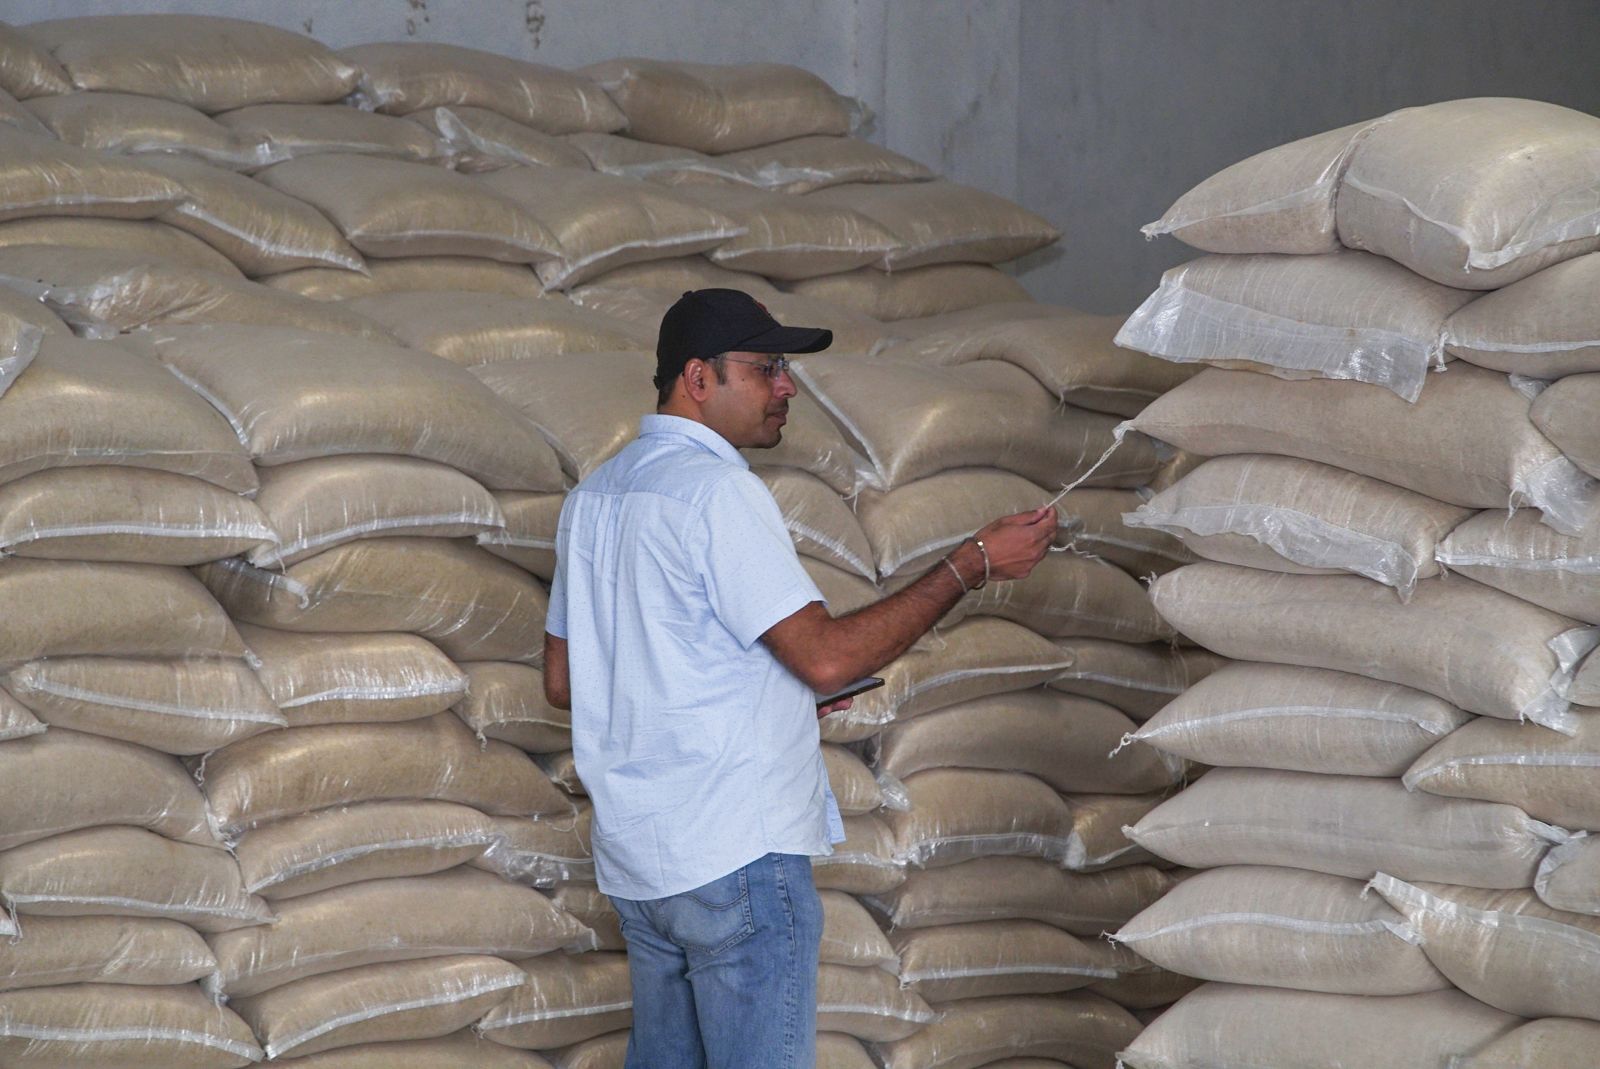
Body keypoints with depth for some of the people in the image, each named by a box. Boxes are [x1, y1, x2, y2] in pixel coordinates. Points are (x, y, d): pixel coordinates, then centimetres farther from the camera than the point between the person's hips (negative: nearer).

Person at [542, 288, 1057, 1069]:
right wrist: (971, 566, -13)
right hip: (736, 856, -9)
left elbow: (562, 682, 18)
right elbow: (827, 655, -19)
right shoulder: (715, 489, -14)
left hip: (635, 857, 9)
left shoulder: (594, 497, 13)